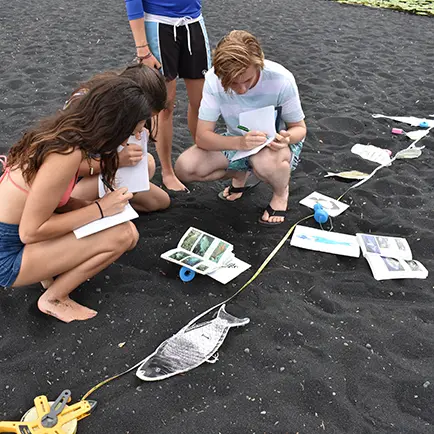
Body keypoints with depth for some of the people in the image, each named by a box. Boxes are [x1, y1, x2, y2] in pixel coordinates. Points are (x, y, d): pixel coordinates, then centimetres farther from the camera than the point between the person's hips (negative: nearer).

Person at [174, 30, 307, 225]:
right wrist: (239, 142, -42)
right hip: (235, 142, 3)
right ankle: (240, 174, 14)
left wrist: (287, 137, -38)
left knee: (266, 160, -41)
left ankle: (281, 194, -2)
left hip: (275, 143, -3)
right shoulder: (213, 79, -22)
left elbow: (299, 127, -12)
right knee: (184, 168, -17)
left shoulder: (281, 80, -27)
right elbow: (202, 136, -22)